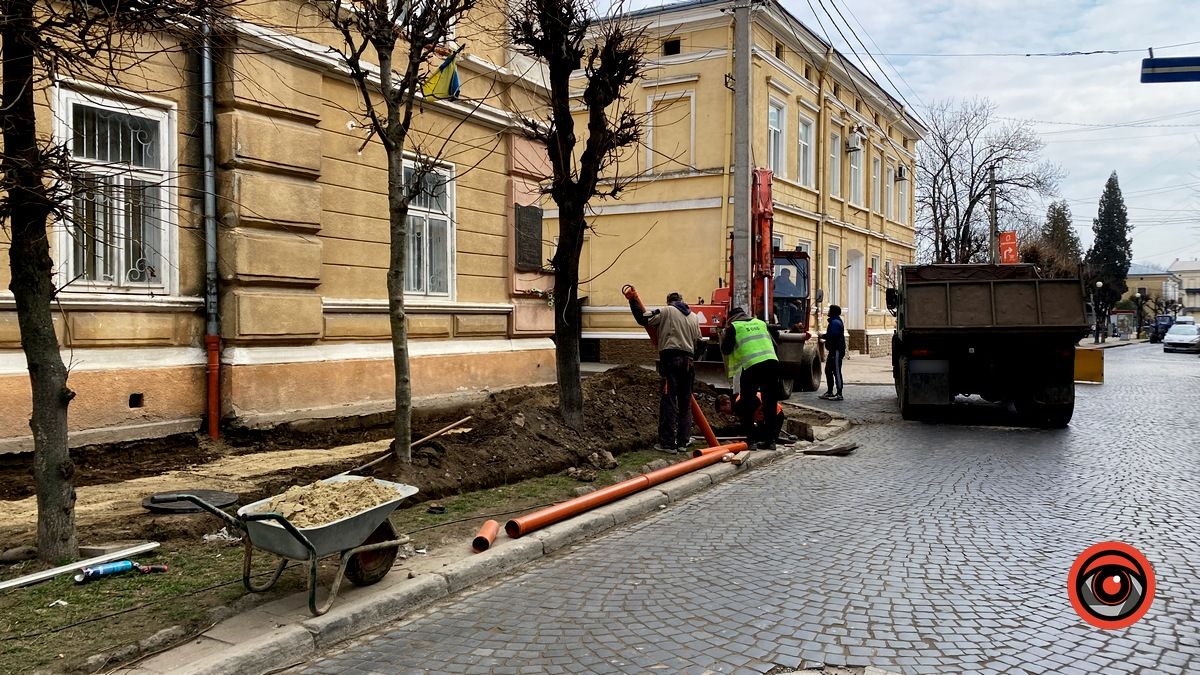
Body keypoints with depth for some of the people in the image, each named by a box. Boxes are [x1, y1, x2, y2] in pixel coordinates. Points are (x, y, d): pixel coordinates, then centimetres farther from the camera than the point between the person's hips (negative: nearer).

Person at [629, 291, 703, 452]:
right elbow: (698, 343, 20)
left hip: (670, 358, -6)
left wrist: (633, 301, 12)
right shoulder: (694, 317, 20)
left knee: (668, 401, -5)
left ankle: (668, 443, -6)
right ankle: (683, 441, 15)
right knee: (685, 402, 12)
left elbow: (642, 319, -1)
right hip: (688, 361, 6)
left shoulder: (667, 311, 2)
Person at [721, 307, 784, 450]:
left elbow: (726, 350, 9)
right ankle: (770, 439, 9)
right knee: (770, 404, 10)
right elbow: (774, 343, 27)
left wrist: (724, 339, 27)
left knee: (746, 403, 11)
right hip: (772, 362, 4)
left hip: (752, 365, -4)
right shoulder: (761, 323, 23)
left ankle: (750, 437, 9)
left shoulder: (734, 327, 8)